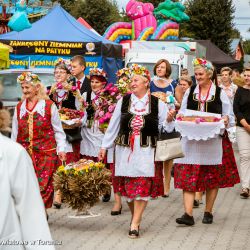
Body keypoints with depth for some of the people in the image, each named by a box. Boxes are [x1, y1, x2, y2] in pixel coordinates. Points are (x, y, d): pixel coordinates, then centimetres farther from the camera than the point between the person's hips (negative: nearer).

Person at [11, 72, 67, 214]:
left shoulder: (49, 105, -1)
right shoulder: (19, 107, 12)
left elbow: (58, 130, 2)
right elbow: (15, 132, 16)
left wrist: (61, 149, -4)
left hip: (46, 152, -3)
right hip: (25, 152, 3)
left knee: (44, 183, -4)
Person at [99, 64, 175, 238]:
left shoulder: (157, 104, 1)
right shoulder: (123, 101, 5)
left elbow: (166, 127, 1)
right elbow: (113, 126, 8)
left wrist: (169, 119, -20)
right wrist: (104, 146, 8)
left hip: (146, 150, -2)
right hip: (125, 149, 2)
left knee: (142, 185, -6)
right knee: (128, 185, 5)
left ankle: (135, 224, -3)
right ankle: (135, 216, 25)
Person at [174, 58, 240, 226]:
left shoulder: (220, 93, 1)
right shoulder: (190, 92, 9)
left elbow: (229, 116, 3)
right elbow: (182, 113, 14)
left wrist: (226, 119, -19)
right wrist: (181, 116, -9)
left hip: (213, 141, -1)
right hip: (192, 140, 2)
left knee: (213, 177, 7)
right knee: (189, 176, -7)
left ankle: (208, 212, 20)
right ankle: (188, 214, -10)